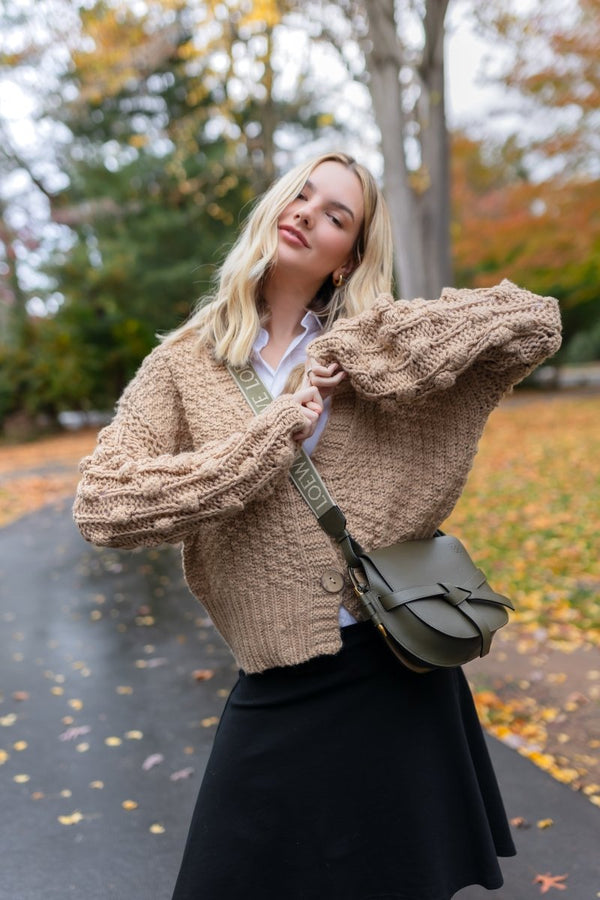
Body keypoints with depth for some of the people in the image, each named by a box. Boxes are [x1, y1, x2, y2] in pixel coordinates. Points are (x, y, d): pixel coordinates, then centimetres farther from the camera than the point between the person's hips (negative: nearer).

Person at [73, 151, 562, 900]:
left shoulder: (371, 340, 0)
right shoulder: (184, 365, -1)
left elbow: (536, 320, -9)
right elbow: (100, 506, -13)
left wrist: (356, 354, -15)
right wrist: (276, 434, -16)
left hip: (400, 668, 1)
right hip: (279, 690, 0)